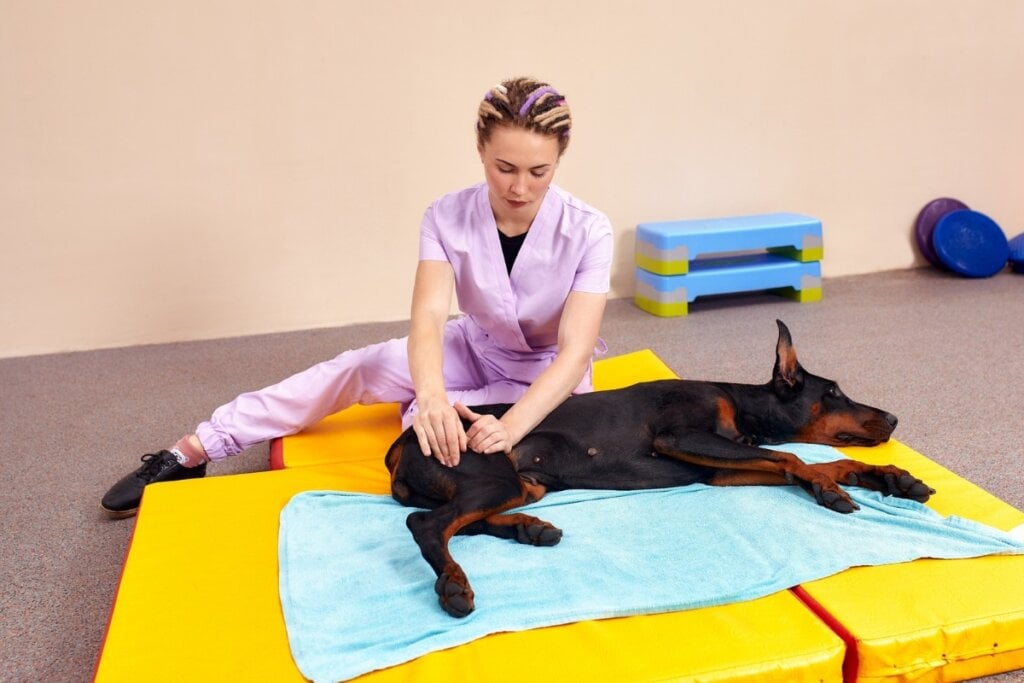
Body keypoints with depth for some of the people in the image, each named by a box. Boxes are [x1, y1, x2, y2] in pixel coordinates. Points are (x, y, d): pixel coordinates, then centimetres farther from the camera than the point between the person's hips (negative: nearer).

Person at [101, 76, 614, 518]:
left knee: (425, 427, -33)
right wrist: (430, 393, -55)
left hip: (546, 377, -2)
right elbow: (428, 319, -32)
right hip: (474, 349, 2)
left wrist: (511, 426, -51)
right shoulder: (448, 217, -20)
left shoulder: (586, 231, -26)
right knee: (356, 370, -20)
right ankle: (191, 451, -16)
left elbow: (575, 352, -33)